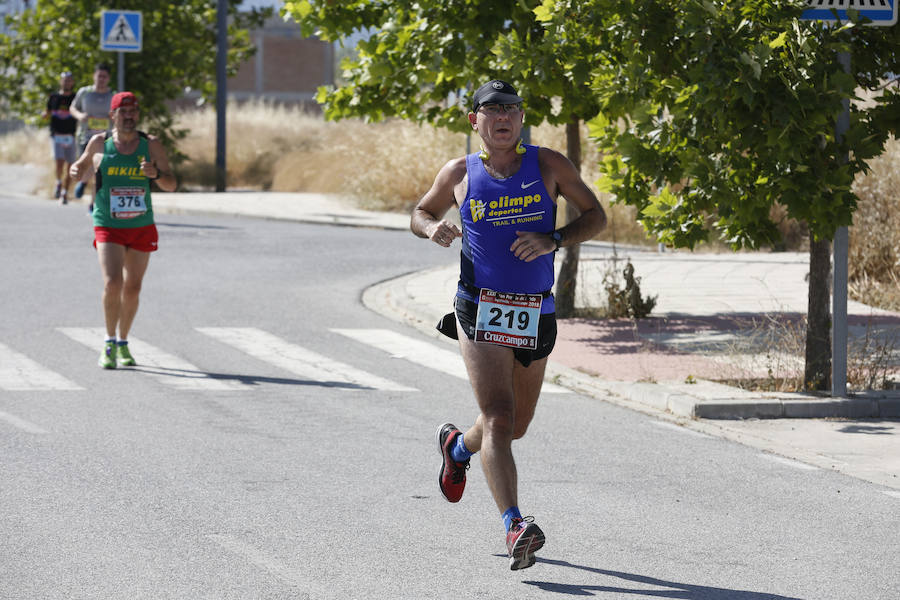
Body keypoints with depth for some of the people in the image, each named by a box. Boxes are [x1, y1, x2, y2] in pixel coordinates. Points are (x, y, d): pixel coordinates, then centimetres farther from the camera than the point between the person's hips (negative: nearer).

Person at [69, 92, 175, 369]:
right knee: (112, 283, -18)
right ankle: (109, 343, -4)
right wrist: (77, 171, -5)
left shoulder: (151, 145, -1)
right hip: (108, 228, -2)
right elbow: (85, 165, 18)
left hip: (142, 228, 2)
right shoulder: (99, 143, -1)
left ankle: (123, 343, 29)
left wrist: (156, 174, -23)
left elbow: (171, 185, -2)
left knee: (132, 289, 10)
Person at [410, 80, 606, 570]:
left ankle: (457, 446, 52)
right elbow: (420, 214, 19)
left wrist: (553, 240, -13)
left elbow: (595, 216, 5)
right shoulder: (459, 173, 4)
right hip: (480, 310, -3)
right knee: (498, 419, -18)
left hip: (535, 316, 3)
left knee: (516, 424, 19)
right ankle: (515, 528, -27)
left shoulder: (548, 165, 3)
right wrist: (434, 228, -6)